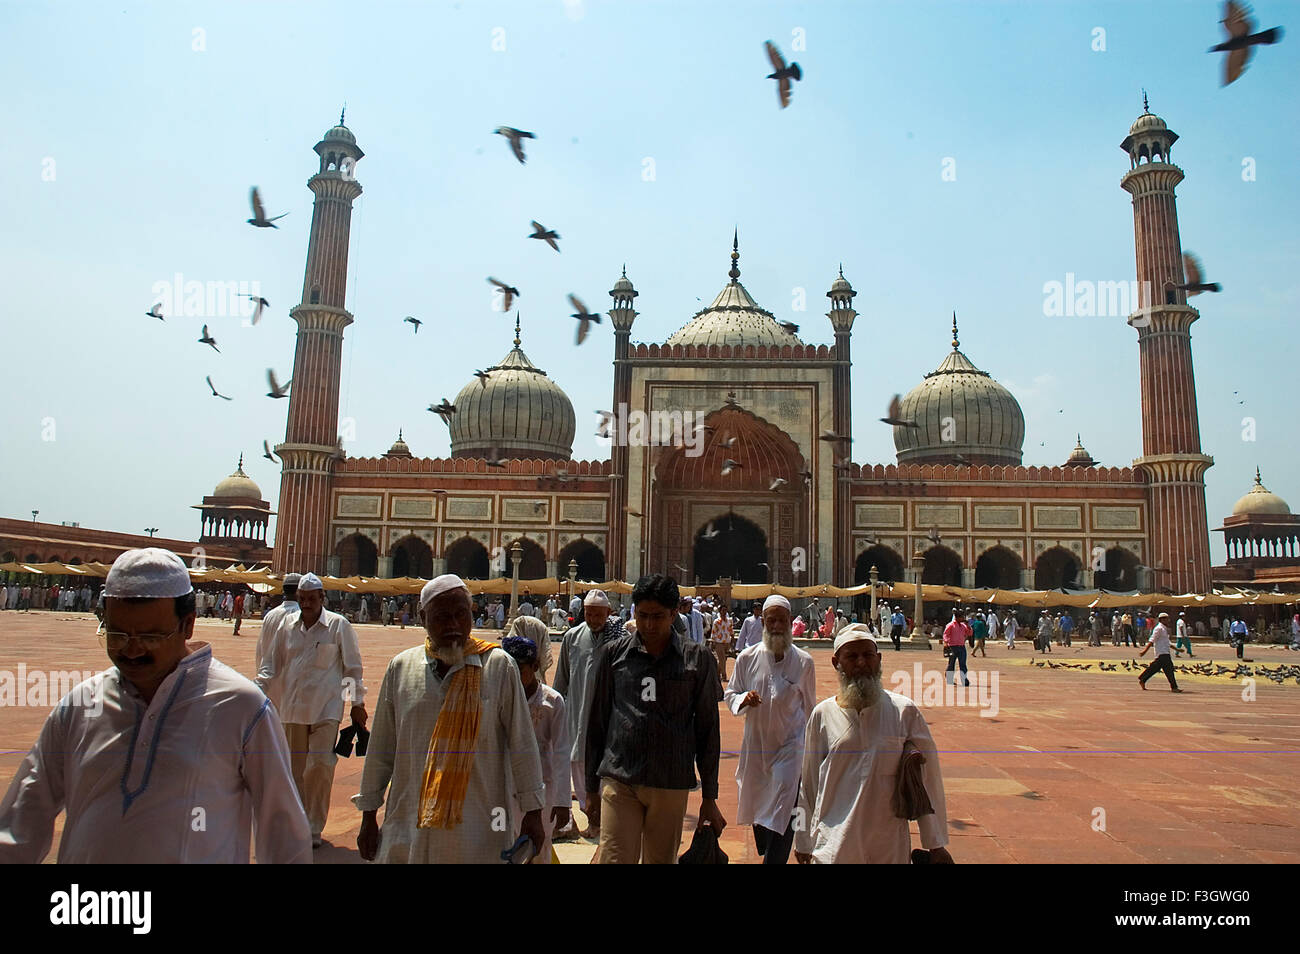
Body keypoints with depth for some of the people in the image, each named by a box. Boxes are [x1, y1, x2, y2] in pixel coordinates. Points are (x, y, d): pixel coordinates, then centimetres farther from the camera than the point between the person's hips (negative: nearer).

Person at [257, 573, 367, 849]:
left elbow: (353, 666, 1)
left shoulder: (339, 625, -4)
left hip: (326, 707, -3)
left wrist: (357, 703, 2)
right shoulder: (287, 624, 6)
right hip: (292, 706, 4)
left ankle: (314, 827, 6)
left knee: (321, 765, -9)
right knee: (295, 767, 12)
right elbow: (272, 662, 14)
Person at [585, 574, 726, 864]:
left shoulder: (697, 658, 2)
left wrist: (709, 797, 6)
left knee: (662, 859, 11)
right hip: (618, 780, 0)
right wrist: (591, 788, 11)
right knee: (615, 858, -6)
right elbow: (596, 723, 10)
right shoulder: (613, 653, 4)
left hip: (671, 785, 0)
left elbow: (707, 729, 6)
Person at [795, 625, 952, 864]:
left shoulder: (905, 711, -3)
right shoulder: (822, 715, -1)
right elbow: (808, 782, 7)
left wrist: (935, 844, 5)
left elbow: (927, 779, 2)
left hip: (890, 847, 0)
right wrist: (803, 841, 12)